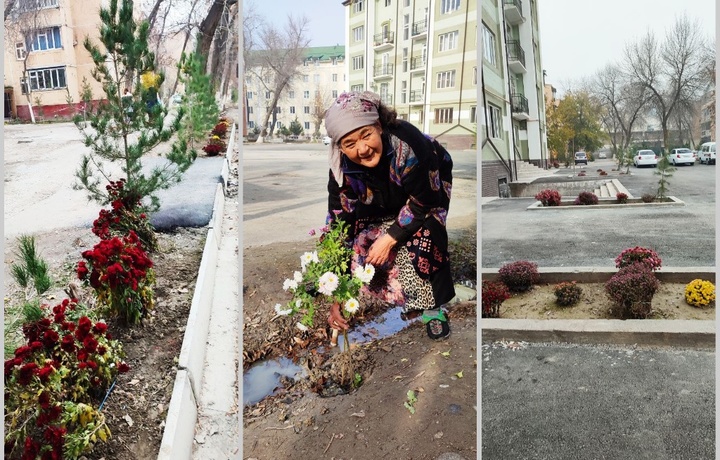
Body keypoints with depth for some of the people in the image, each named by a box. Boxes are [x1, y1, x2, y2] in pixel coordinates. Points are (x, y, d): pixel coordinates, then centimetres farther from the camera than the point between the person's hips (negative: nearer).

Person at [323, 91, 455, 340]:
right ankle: (399, 294, 9)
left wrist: (390, 237, -31)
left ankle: (433, 305, -6)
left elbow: (423, 202, -28)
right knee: (360, 243, -14)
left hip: (430, 185, -3)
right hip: (383, 202, 3)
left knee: (423, 235, -28)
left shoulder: (407, 144, -42)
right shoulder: (342, 170, -30)